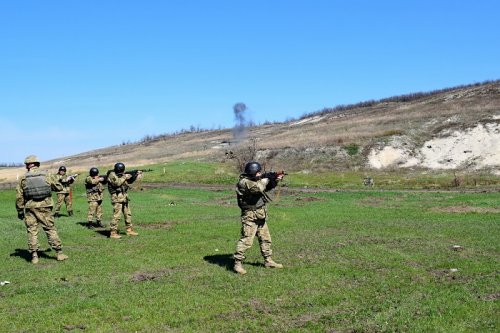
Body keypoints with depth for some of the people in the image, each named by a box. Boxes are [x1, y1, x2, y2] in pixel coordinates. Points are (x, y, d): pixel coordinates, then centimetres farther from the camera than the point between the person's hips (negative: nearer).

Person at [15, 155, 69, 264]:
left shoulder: (23, 179, 0)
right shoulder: (47, 176, 1)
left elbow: (19, 197, 0)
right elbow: (59, 187, 11)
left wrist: (20, 211, 8)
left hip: (30, 209, 0)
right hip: (44, 207, 0)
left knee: (32, 231, 7)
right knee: (51, 230, 6)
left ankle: (34, 256, 6)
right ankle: (59, 253, 6)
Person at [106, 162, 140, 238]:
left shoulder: (121, 175, 13)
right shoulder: (112, 175, -10)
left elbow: (129, 181, 18)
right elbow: (117, 183, -24)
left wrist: (136, 176, 4)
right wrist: (124, 177, -15)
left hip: (124, 197, 9)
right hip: (117, 197, -9)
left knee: (128, 214, 13)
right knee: (116, 215, -11)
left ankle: (129, 230, 23)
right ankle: (113, 233, -8)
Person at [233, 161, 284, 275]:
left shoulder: (255, 180, 11)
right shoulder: (244, 182, -18)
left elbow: (267, 187, 17)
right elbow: (258, 188, -31)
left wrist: (275, 180, -1)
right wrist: (265, 179, -14)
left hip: (260, 215, 9)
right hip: (249, 216, -9)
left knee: (265, 238, 15)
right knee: (246, 240, -12)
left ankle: (268, 261, 26)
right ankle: (238, 264, -7)